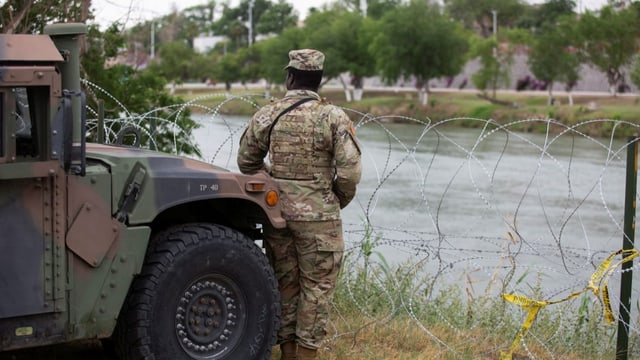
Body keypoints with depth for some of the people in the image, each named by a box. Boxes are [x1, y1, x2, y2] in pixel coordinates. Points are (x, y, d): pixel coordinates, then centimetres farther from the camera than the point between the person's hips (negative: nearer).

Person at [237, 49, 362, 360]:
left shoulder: (266, 115, 0)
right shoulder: (334, 117, -10)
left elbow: (246, 162, 9)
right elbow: (350, 171, -13)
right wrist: (338, 201, 5)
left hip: (277, 212, 4)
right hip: (318, 216, -4)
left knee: (284, 283, 15)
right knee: (317, 285, 7)